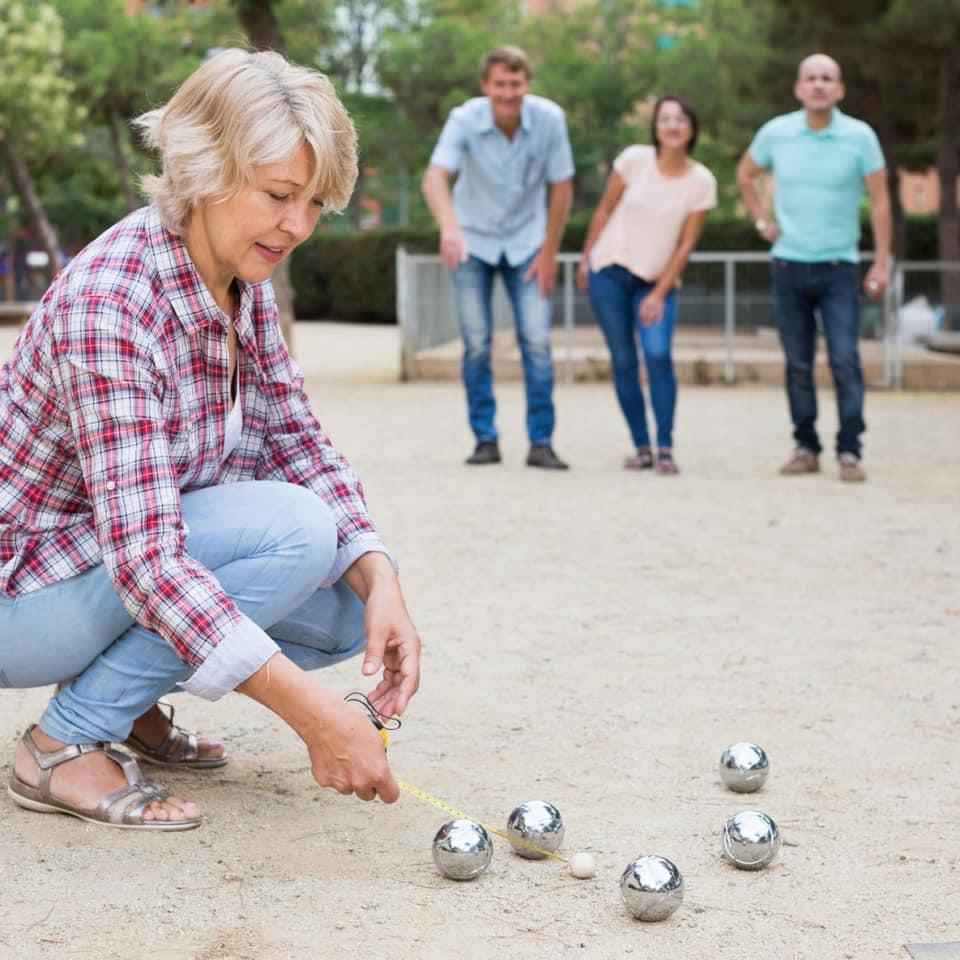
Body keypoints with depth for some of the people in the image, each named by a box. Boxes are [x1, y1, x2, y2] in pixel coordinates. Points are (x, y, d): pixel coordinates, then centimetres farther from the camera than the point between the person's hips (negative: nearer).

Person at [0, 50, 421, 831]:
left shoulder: (245, 284, -4)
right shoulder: (109, 303, -31)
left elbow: (301, 446, 0)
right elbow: (144, 558, -36)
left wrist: (381, 583, -18)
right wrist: (311, 711, -41)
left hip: (138, 560, 8)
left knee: (356, 605, -5)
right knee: (294, 531, -26)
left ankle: (129, 701, 12)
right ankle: (67, 743, -13)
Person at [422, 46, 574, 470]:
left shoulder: (549, 118, -17)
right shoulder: (465, 119, -22)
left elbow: (561, 188, -7)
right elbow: (435, 177, -36)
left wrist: (549, 253, -7)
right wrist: (449, 227, -55)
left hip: (526, 242, 1)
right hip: (473, 242, -1)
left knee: (537, 340, -7)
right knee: (477, 343, -2)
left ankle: (541, 442, -1)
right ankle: (485, 439, 9)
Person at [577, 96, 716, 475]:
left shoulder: (702, 181, -9)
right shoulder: (634, 159, -9)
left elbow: (686, 245, -6)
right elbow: (605, 210, 2)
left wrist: (660, 294, -9)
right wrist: (585, 259, 5)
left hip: (657, 281, -1)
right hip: (610, 272, 1)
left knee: (658, 355, -18)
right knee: (623, 360, -1)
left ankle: (665, 449, -9)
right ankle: (641, 447, 8)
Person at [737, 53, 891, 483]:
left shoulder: (860, 136, -5)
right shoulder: (776, 133, 0)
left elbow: (879, 200, -1)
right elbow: (746, 174, 19)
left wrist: (881, 263, -4)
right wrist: (762, 221, 9)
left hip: (838, 268, -2)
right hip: (788, 266, 2)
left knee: (845, 360, -11)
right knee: (798, 364, 7)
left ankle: (849, 451, -6)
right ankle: (806, 448, 16)